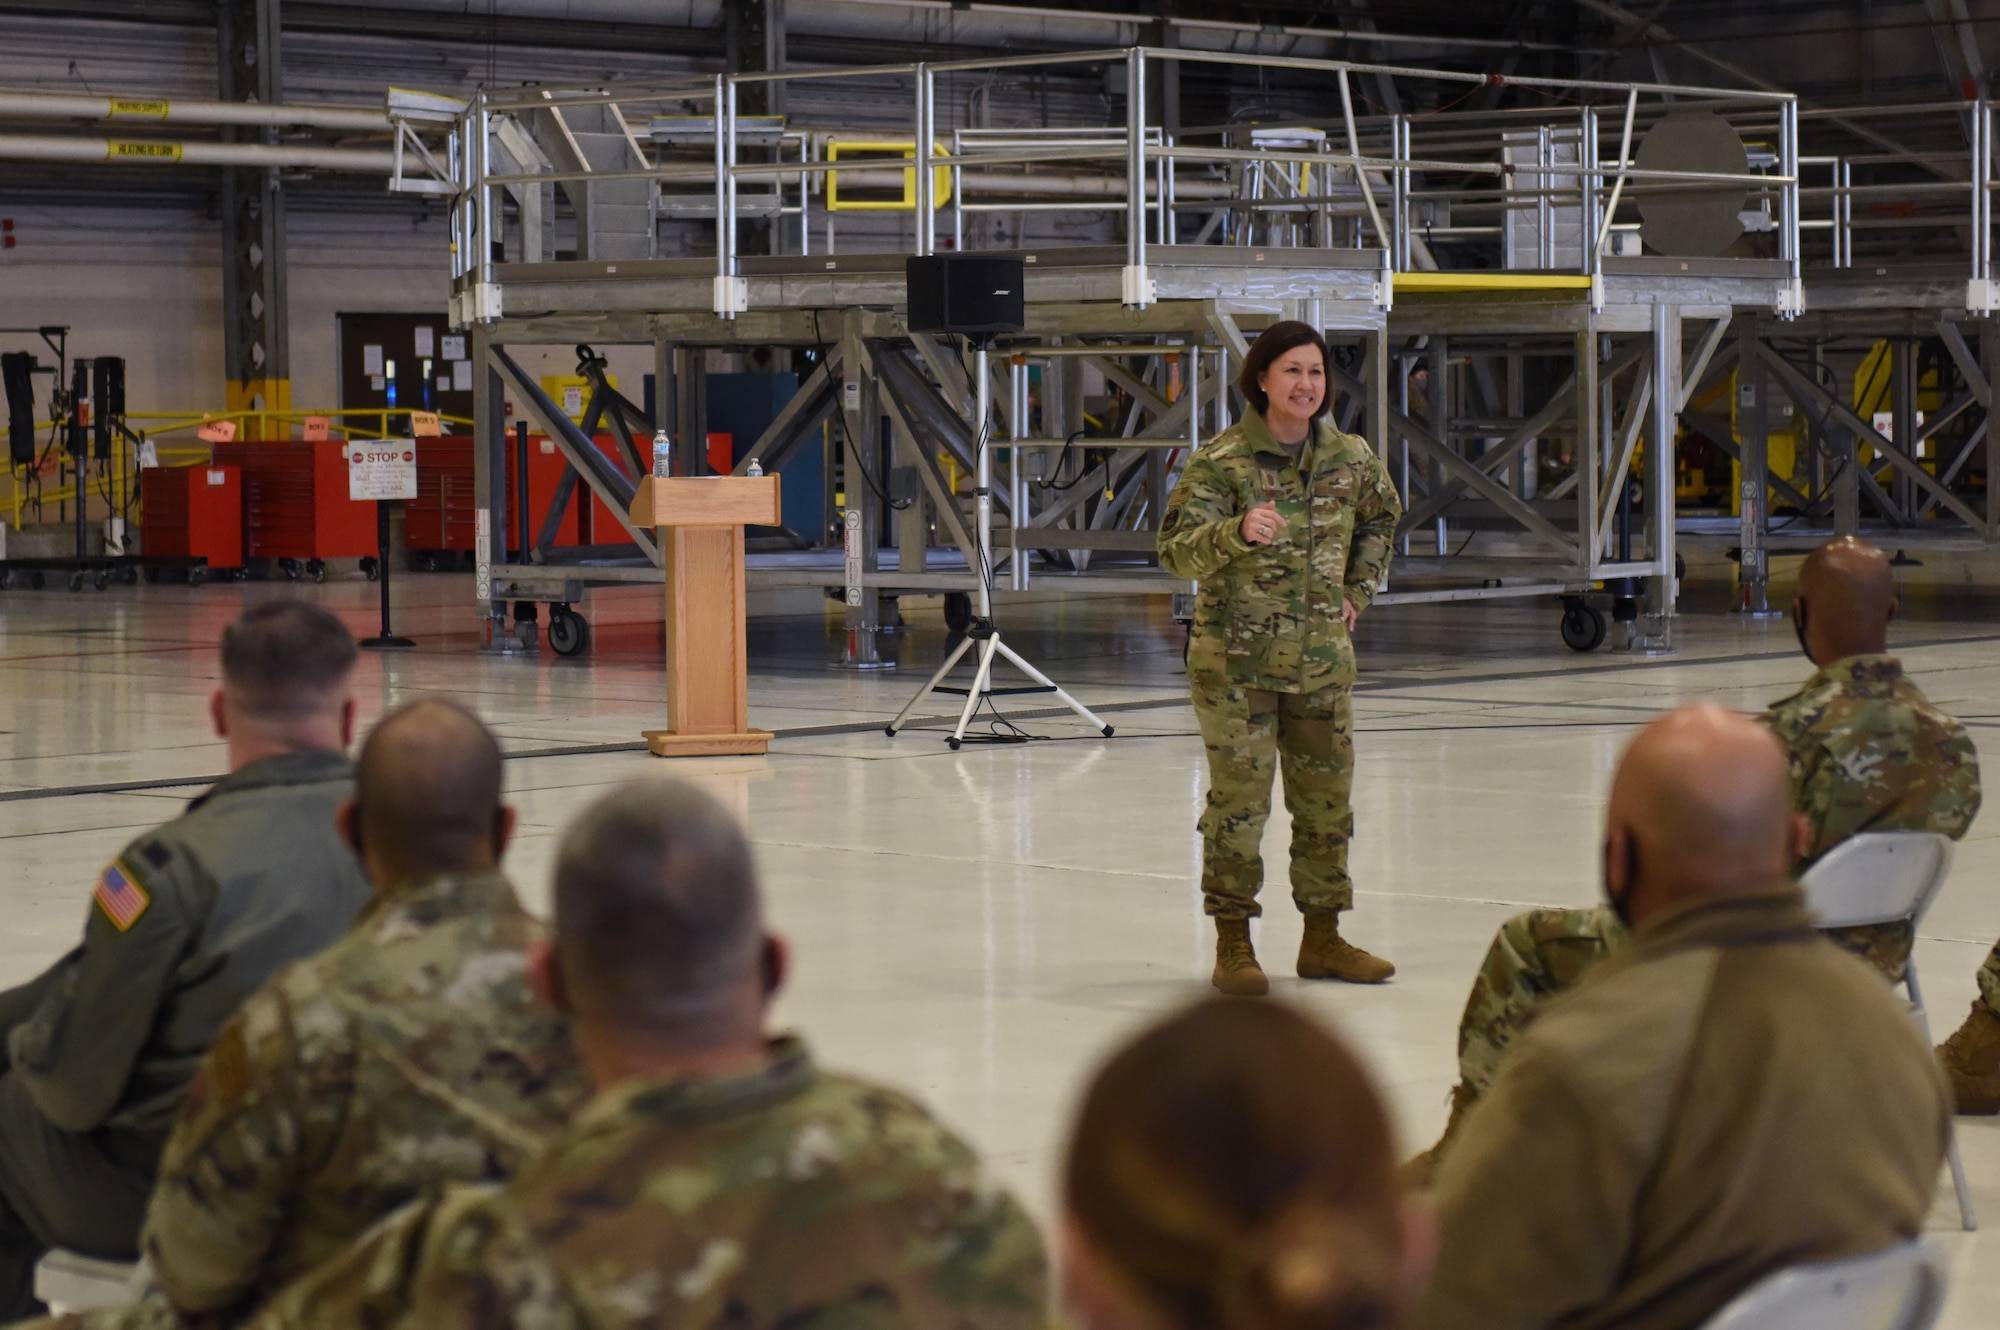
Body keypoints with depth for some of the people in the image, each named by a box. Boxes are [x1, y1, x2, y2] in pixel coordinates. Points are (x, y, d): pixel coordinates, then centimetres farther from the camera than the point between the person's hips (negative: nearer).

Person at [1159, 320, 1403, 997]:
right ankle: (1233, 946, 4)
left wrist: (1358, 591, 16)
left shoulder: (1352, 458, 5)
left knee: (1327, 800, 10)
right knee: (1238, 798, -5)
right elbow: (1177, 550, -16)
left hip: (1323, 659, 5)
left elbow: (1380, 518, 26)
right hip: (1235, 659, -5)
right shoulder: (1220, 460, -10)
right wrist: (1238, 533, -34)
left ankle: (1322, 940, 23)